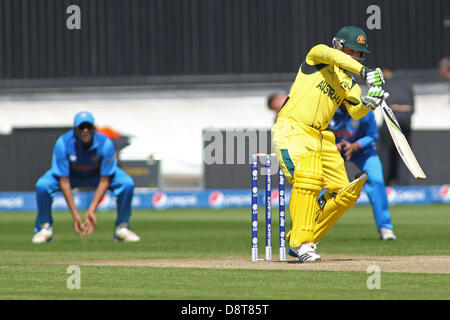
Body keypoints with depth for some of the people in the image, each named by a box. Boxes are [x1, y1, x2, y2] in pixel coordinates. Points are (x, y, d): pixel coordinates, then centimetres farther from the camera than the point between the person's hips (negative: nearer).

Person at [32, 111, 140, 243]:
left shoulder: (105, 144, -31)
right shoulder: (63, 143, -32)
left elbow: (104, 181, -26)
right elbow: (64, 181, -28)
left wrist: (91, 210, -34)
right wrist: (75, 214, -32)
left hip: (97, 175, 1)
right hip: (71, 175, 0)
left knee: (127, 184, -26)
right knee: (42, 185, -29)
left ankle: (121, 228, -8)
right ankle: (45, 228, -6)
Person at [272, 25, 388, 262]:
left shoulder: (350, 84, 17)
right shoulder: (318, 55, 3)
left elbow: (355, 112, -1)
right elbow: (334, 56, -21)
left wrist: (368, 103, -23)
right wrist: (364, 72, -33)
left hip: (321, 136, 7)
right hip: (292, 129, -7)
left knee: (343, 193, 1)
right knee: (308, 176, -29)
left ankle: (302, 242, 11)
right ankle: (300, 242, -28)